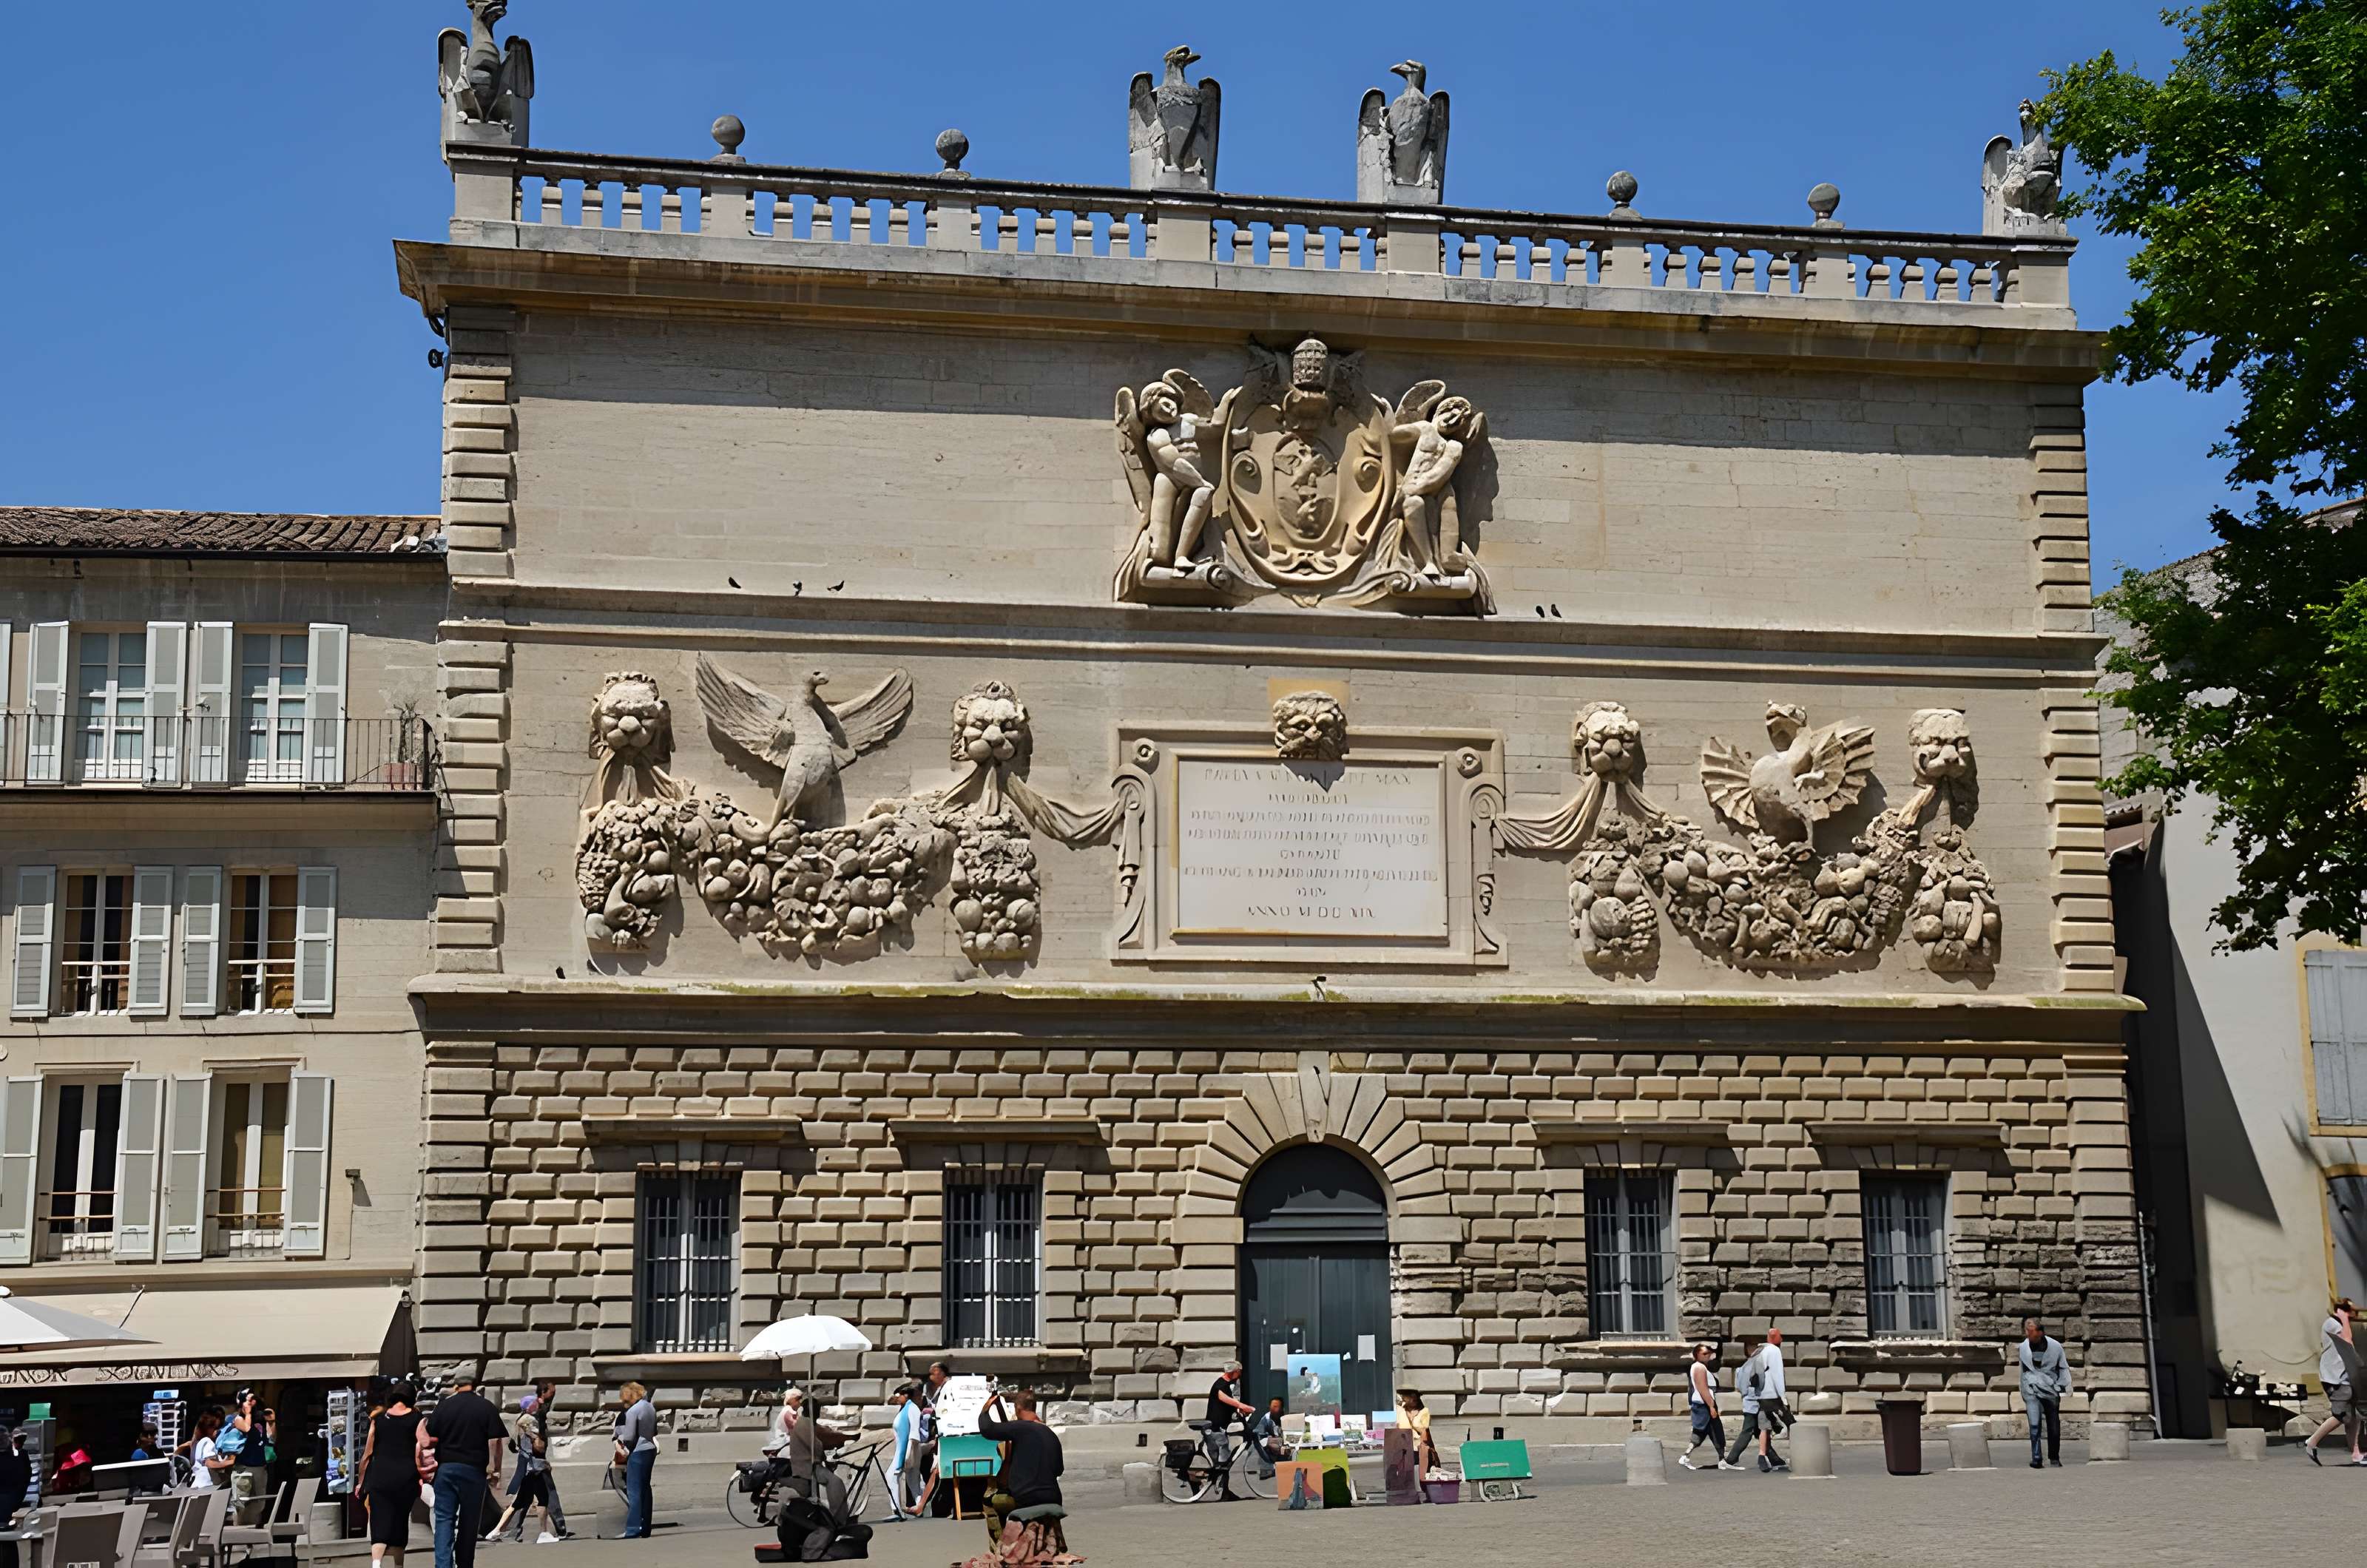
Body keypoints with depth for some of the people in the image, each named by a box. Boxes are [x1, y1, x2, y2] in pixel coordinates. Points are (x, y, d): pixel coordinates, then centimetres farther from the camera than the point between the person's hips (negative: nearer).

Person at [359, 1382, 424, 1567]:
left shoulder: (378, 1419, 10)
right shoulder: (416, 1418, 6)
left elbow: (367, 1453, 10)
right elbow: (419, 1450, -4)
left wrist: (361, 1482, 17)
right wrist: (420, 1475, 2)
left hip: (379, 1474, 0)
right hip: (406, 1475, 0)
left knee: (380, 1525, -6)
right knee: (400, 1522, 15)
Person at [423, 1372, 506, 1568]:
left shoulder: (444, 1405, 3)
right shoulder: (487, 1407, -1)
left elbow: (431, 1438, 5)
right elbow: (495, 1442, -5)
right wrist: (496, 1471, 1)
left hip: (446, 1468, 1)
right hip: (474, 1470, -1)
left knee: (444, 1519, 2)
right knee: (469, 1522, 9)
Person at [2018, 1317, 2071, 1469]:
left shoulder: (2055, 1346, -5)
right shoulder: (2024, 1347, 1)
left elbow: (2063, 1368, 10)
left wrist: (2062, 1386, -1)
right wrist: (2024, 1394, 19)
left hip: (2051, 1391, 0)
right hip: (2032, 1392, 0)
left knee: (2054, 1428, 6)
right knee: (2035, 1425, -15)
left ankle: (2054, 1458, 25)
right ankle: (2036, 1460, -11)